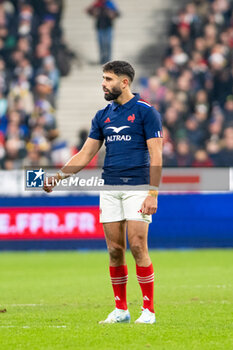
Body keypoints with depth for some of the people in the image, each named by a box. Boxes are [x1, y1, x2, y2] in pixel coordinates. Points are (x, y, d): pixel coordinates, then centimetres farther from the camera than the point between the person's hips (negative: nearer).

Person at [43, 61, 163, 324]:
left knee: (137, 246, -11)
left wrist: (153, 194, -16)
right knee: (114, 249, 3)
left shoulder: (146, 112, -4)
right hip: (109, 188, 5)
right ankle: (120, 309, 12)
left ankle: (148, 310, -4)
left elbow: (156, 155, -8)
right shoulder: (102, 116, 13)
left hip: (137, 187, -5)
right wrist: (57, 177, 5)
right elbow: (85, 154, 16)